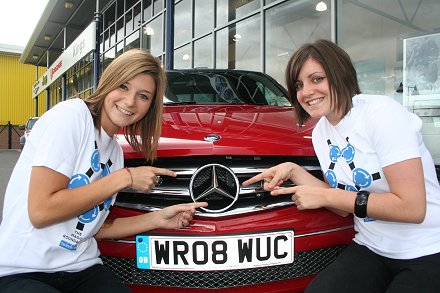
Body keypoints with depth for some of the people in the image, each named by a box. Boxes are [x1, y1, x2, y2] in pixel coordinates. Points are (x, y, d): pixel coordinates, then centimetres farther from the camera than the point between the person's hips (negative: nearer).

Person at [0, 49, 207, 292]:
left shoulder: (114, 150, 8)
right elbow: (40, 211, -18)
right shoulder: (71, 114, -12)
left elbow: (94, 226, 9)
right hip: (22, 272, -6)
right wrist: (124, 178, -15)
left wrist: (158, 219, 2)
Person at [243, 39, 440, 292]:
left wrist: (324, 196, -19)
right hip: (371, 250, 5)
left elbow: (412, 207, -22)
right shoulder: (320, 133, 4)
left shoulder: (381, 112, -17)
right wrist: (293, 171, -6)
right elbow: (343, 207, 4)